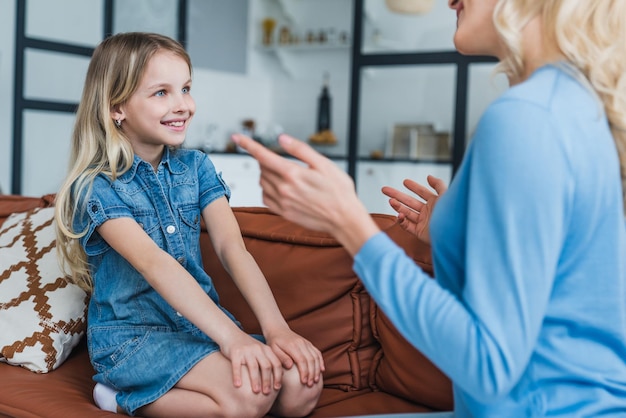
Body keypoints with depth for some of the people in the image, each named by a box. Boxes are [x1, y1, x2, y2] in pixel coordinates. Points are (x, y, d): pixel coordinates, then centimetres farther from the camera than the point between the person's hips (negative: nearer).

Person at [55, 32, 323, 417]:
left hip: (201, 321, 6)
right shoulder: (97, 187, -11)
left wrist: (275, 326, -23)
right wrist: (230, 335, -39)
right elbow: (153, 263, -26)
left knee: (304, 386, -16)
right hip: (131, 335, -6)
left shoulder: (197, 167, 5)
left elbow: (231, 247, -8)